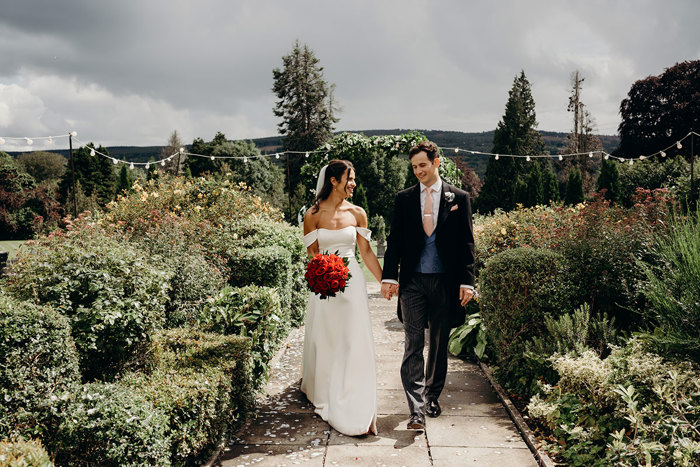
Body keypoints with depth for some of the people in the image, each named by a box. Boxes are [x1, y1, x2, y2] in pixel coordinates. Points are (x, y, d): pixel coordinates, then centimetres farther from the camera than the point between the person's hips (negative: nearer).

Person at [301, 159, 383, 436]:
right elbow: (311, 253, -1)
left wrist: (384, 280, 7)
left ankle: (356, 409, 3)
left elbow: (366, 251, 8)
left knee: (354, 341, -3)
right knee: (324, 341, 10)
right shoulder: (313, 214, -2)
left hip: (352, 282, 1)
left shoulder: (357, 213, 4)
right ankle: (322, 393, 34)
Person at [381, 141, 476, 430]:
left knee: (439, 344, 12)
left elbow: (466, 243, 3)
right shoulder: (404, 199, 7)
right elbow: (394, 241, 6)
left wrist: (466, 281, -4)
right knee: (413, 345, -6)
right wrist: (389, 277, -5)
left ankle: (432, 397, 30)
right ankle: (417, 410, -6)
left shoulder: (459, 198, 4)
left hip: (445, 282, 0)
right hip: (413, 282, 0)